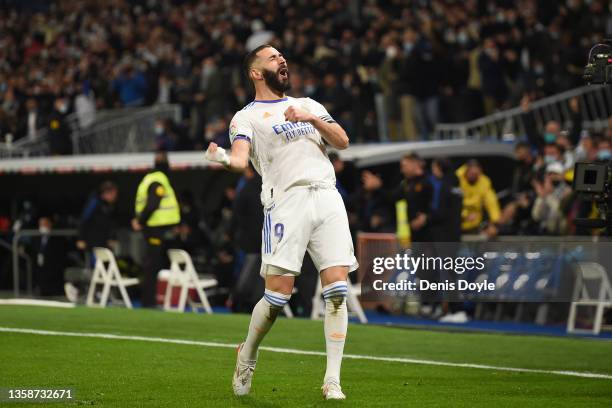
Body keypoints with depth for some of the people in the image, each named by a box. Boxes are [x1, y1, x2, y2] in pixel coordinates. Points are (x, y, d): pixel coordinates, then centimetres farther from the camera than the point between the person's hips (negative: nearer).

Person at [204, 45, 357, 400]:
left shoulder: (308, 105, 25)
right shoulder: (247, 117, 9)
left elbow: (342, 141, 14)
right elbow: (241, 159, -10)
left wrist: (311, 119, -2)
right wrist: (224, 159, -32)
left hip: (328, 197, 4)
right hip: (286, 201, -4)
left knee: (337, 291, -7)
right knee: (278, 293, -11)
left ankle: (332, 381, -2)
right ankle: (247, 357, 15)